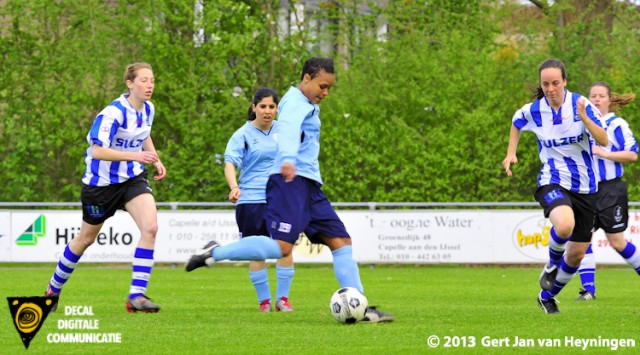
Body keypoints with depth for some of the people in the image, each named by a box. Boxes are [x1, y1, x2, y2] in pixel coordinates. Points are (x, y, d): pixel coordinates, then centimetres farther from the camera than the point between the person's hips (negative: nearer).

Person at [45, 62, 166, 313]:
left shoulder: (148, 109, -1)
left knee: (150, 227, -19)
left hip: (133, 178, 5)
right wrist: (135, 156, -41)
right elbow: (97, 151, -33)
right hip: (102, 181, -5)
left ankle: (137, 295, -18)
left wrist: (155, 160, 7)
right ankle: (54, 289, 36)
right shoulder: (113, 113, -25)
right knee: (86, 239, 11)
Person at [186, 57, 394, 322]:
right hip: (291, 183, -10)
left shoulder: (309, 105, 25)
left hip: (309, 185, 10)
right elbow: (288, 127, -29)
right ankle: (215, 253, -10)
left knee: (341, 241, 2)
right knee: (282, 246, -22)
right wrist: (288, 159, -48)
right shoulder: (296, 101, -7)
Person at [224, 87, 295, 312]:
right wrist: (234, 187, -34)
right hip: (252, 199, -3)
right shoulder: (243, 135, -3)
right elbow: (231, 162, -16)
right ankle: (264, 300, 11)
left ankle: (283, 298, 6)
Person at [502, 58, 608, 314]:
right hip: (552, 182, -2)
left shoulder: (581, 104, -9)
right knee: (565, 225, -36)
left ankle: (547, 296, 32)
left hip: (585, 187, 2)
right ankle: (552, 264, -4)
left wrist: (584, 118, -30)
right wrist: (511, 153, 11)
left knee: (576, 254, 7)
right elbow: (516, 122, 21)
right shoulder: (533, 111, -4)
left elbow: (604, 141, -16)